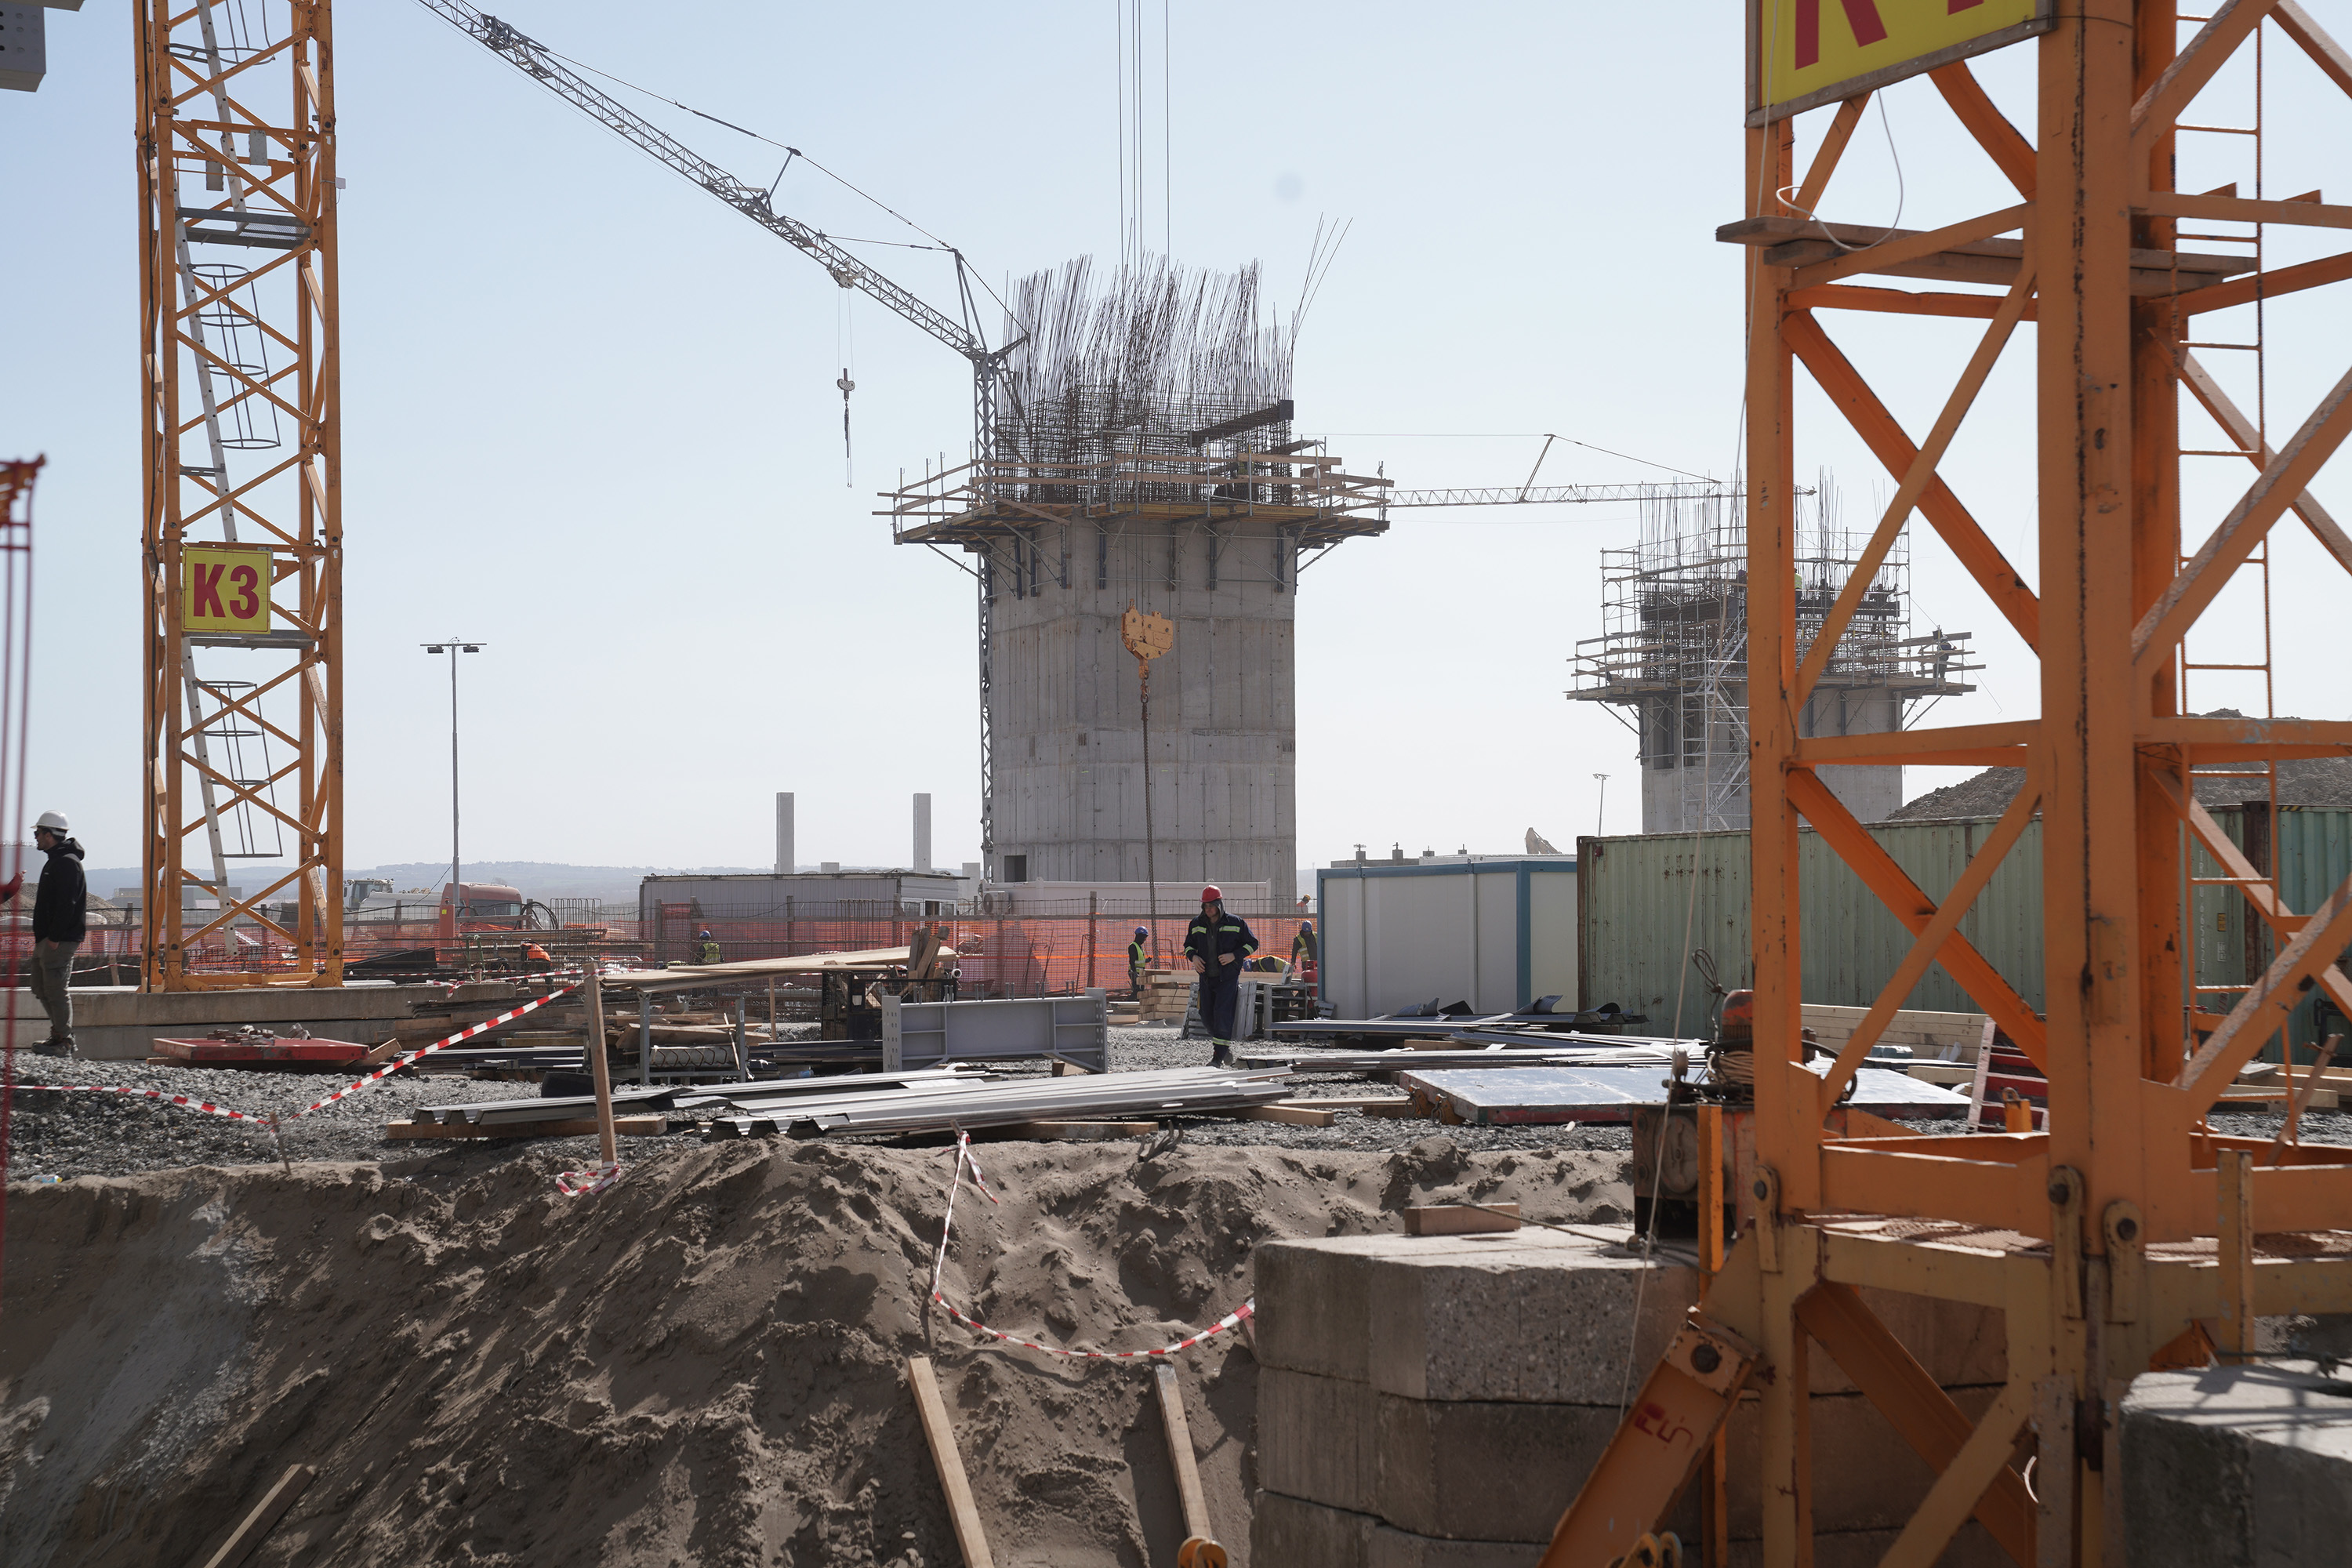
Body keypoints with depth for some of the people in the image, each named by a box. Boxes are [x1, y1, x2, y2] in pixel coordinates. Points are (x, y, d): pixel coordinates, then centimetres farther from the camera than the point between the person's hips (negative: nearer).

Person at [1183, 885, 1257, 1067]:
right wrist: (1193, 956, -3)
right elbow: (1189, 944, 21)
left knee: (1222, 1014, -14)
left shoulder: (1236, 923, -4)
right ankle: (1226, 1047, 29)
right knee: (1207, 1016, 6)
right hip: (1206, 977, 5)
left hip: (1228, 978, -5)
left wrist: (1234, 956, -13)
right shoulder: (1197, 924, 8)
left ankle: (1219, 1057, -13)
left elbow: (1252, 944, 2)